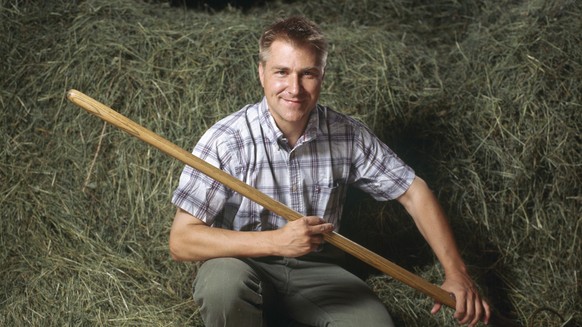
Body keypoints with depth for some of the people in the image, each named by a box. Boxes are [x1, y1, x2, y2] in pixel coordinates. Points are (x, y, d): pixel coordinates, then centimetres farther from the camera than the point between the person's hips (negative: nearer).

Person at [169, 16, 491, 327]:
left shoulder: (348, 136, -9)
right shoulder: (225, 141, -20)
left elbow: (413, 192, 1)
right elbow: (181, 241, -22)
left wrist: (456, 273, -7)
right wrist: (276, 241, -32)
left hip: (314, 269, 4)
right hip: (243, 264, -3)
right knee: (224, 283, -37)